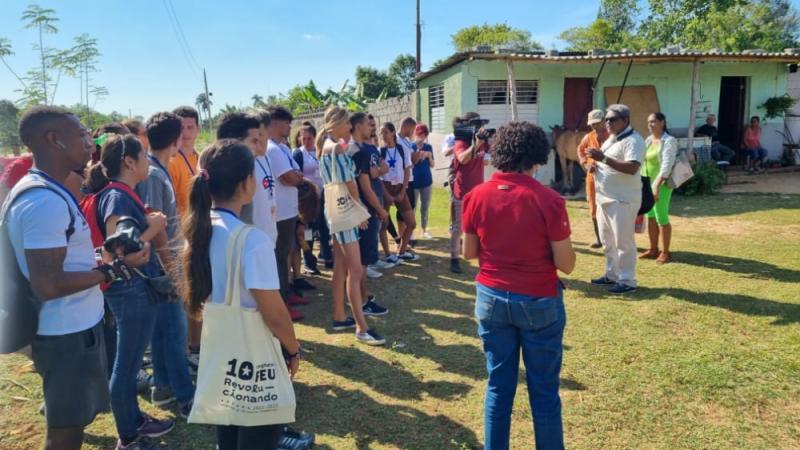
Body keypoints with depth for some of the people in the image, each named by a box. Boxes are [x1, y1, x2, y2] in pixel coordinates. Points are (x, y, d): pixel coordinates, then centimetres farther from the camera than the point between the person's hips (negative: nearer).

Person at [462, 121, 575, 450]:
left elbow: (469, 253, 3)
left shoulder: (477, 196, -6)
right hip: (539, 302, -3)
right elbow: (566, 264, -11)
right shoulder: (548, 200, -16)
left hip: (491, 298, 3)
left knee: (498, 385, 15)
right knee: (543, 389, 12)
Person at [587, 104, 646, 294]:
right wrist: (594, 164, 3)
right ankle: (611, 274, 28)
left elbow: (632, 168, -27)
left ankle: (627, 280, 6)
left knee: (623, 241, -3)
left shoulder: (633, 140, -14)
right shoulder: (610, 139, 16)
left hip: (623, 200, -9)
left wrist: (603, 158, -31)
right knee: (607, 240, 16)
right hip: (604, 198, 9)